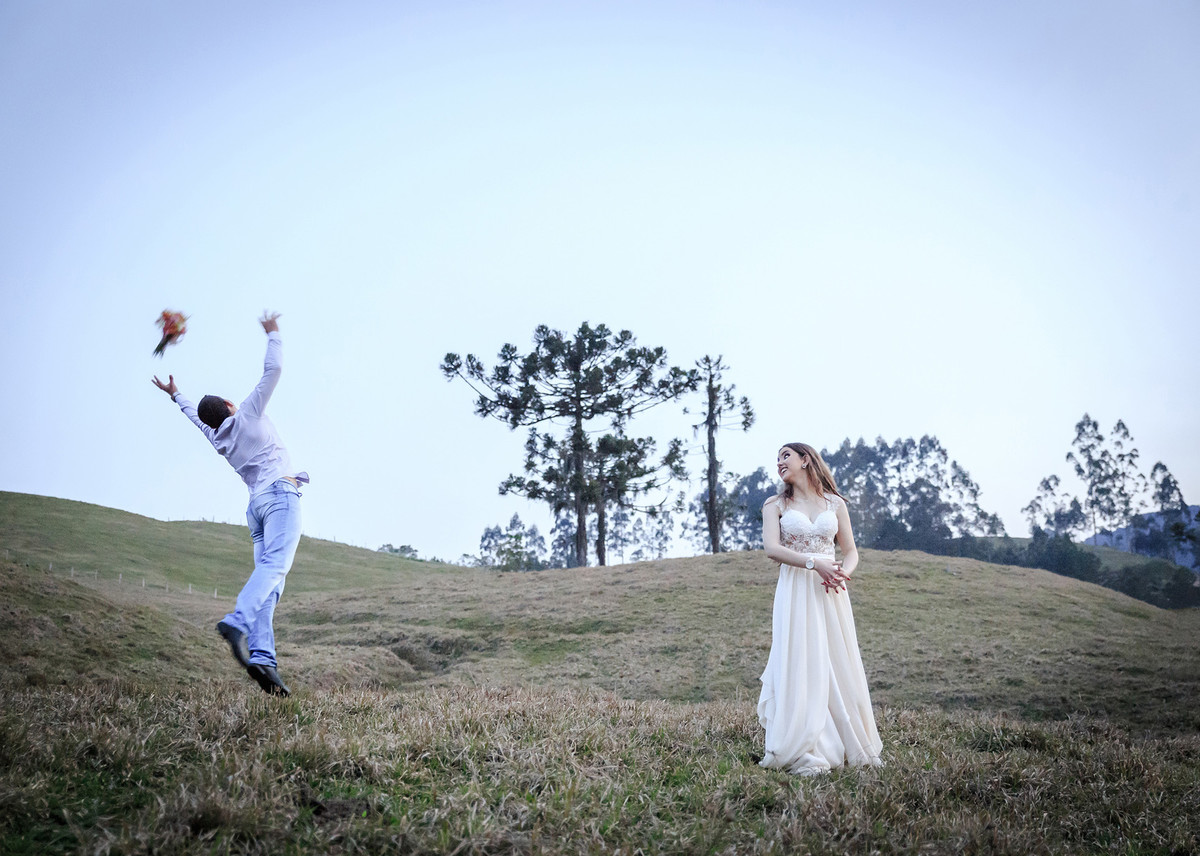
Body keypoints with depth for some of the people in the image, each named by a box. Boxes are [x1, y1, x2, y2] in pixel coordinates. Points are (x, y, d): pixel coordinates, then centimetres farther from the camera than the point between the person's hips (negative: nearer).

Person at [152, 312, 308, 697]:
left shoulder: (216, 437, 23)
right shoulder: (247, 415, 8)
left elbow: (196, 416, 44)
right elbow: (273, 370, 4)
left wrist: (176, 396, 60)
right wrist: (273, 334, 17)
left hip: (257, 504, 7)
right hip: (280, 494, -7)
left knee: (268, 578, -3)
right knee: (274, 565, -24)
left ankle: (261, 657, -19)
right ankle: (238, 622, -47)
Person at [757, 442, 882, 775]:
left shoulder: (835, 503, 11)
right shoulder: (775, 505, 6)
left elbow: (851, 552, 10)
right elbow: (772, 548, -8)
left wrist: (843, 573, -12)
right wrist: (814, 563, -20)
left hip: (830, 593, 2)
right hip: (795, 592, -2)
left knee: (838, 667, 1)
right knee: (800, 667, -7)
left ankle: (847, 745, 12)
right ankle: (801, 753, -4)